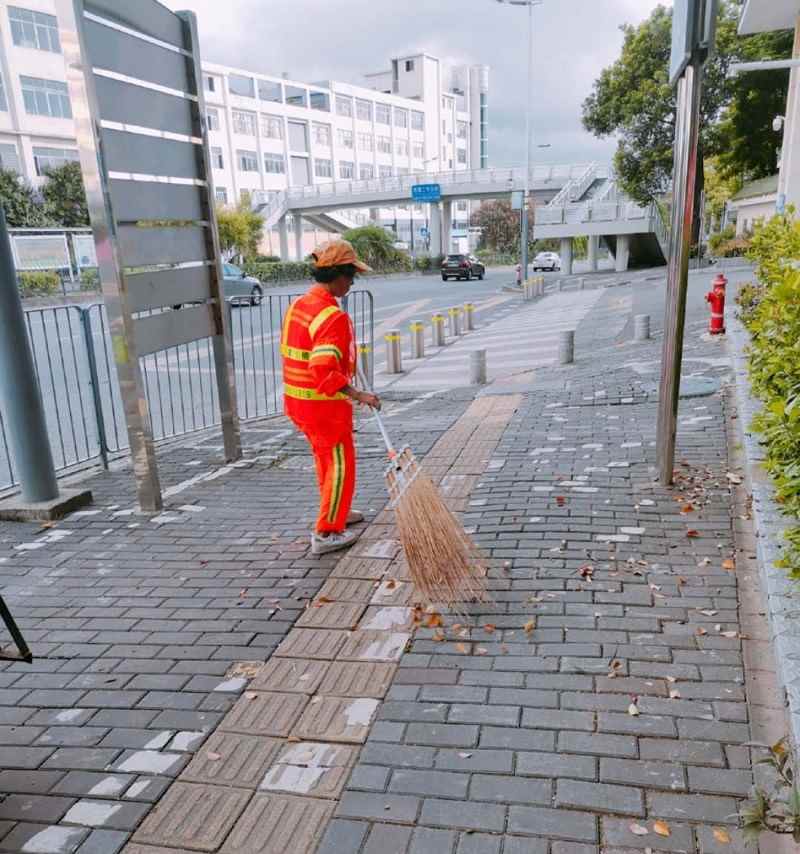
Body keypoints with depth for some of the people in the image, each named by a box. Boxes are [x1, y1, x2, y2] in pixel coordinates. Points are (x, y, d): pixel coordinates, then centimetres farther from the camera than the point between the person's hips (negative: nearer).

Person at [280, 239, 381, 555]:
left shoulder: (297, 304, 6)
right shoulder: (333, 316, -23)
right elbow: (325, 370, -31)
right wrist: (358, 395, -30)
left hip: (297, 399, 9)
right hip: (325, 404, -9)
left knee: (325, 458, 24)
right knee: (340, 465, 5)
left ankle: (335, 513, 42)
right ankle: (326, 533, 11)